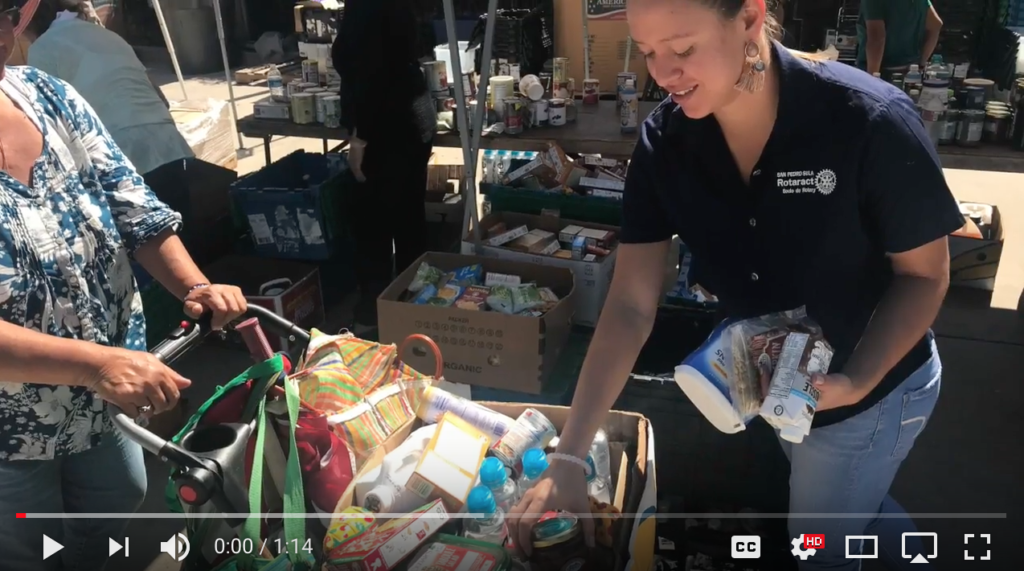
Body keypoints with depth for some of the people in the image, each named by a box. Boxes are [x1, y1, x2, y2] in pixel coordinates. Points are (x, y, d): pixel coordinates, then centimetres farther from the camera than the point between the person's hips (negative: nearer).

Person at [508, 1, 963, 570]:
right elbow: (631, 307, -19)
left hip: (875, 385, -4)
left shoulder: (872, 122, -30)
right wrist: (567, 459, -23)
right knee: (850, 501, 31)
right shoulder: (664, 142, -19)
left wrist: (855, 382, -32)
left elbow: (924, 274, -16)